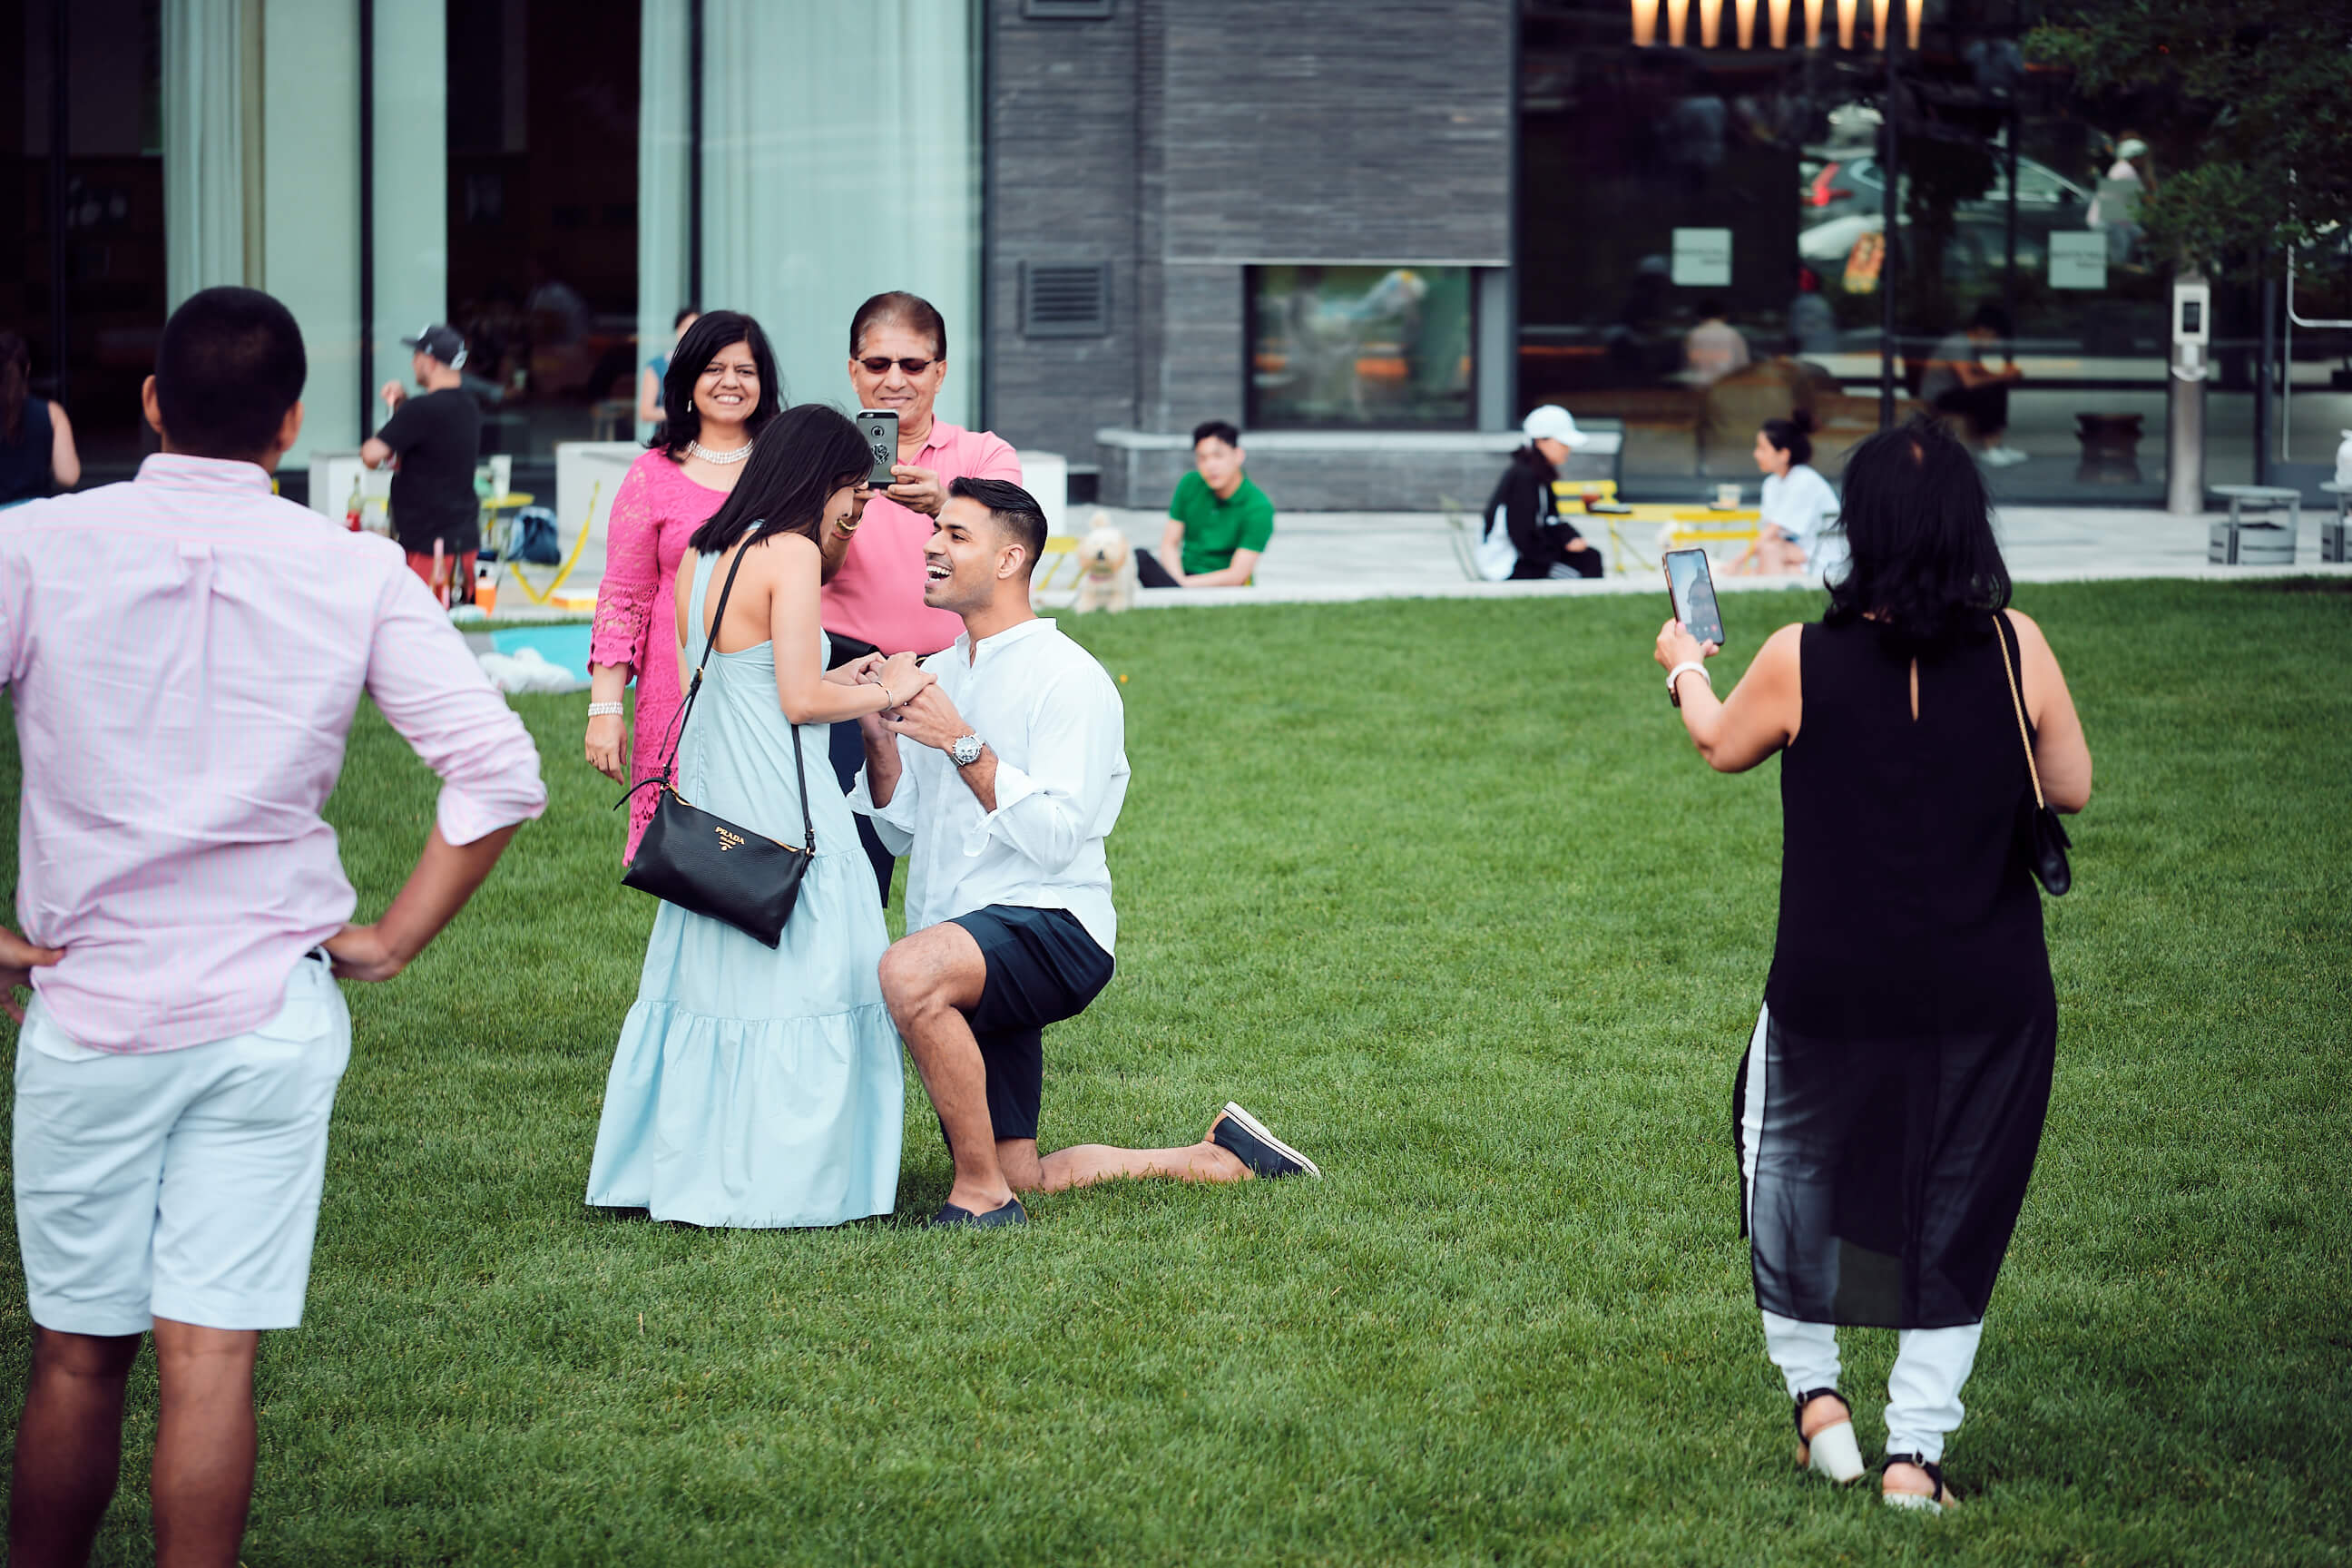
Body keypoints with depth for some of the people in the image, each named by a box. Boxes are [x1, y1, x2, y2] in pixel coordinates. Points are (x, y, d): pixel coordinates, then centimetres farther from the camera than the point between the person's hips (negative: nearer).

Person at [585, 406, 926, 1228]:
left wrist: (835, 680, 20)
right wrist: (885, 695, -1)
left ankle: (689, 1173, 16)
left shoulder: (701, 555, 11)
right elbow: (797, 701, -16)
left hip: (711, 794, 8)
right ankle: (777, 1183, -1)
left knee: (708, 988, 12)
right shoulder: (792, 553, -13)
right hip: (781, 810, -8)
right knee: (797, 989, -2)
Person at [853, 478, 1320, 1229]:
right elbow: (901, 830, 15)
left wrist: (961, 745, -20)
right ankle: (1217, 1158, 23)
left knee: (912, 971, -40)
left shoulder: (1068, 679, -9)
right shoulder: (936, 672, 15)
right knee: (1023, 1178, 6)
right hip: (960, 953, 8)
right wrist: (878, 739, -1)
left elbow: (1055, 838, -18)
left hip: (1049, 926, -8)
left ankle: (980, 1194, -28)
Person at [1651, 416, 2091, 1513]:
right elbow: (2071, 787, 1)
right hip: (1990, 999, 1)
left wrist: (1685, 667, 29)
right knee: (1956, 1208, 13)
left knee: (1795, 1172, 24)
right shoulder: (2015, 648, -10)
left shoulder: (1801, 662, -12)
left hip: (1835, 992, -1)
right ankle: (1917, 1445, 12)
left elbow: (1722, 746, 9)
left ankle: (1814, 1387, 25)